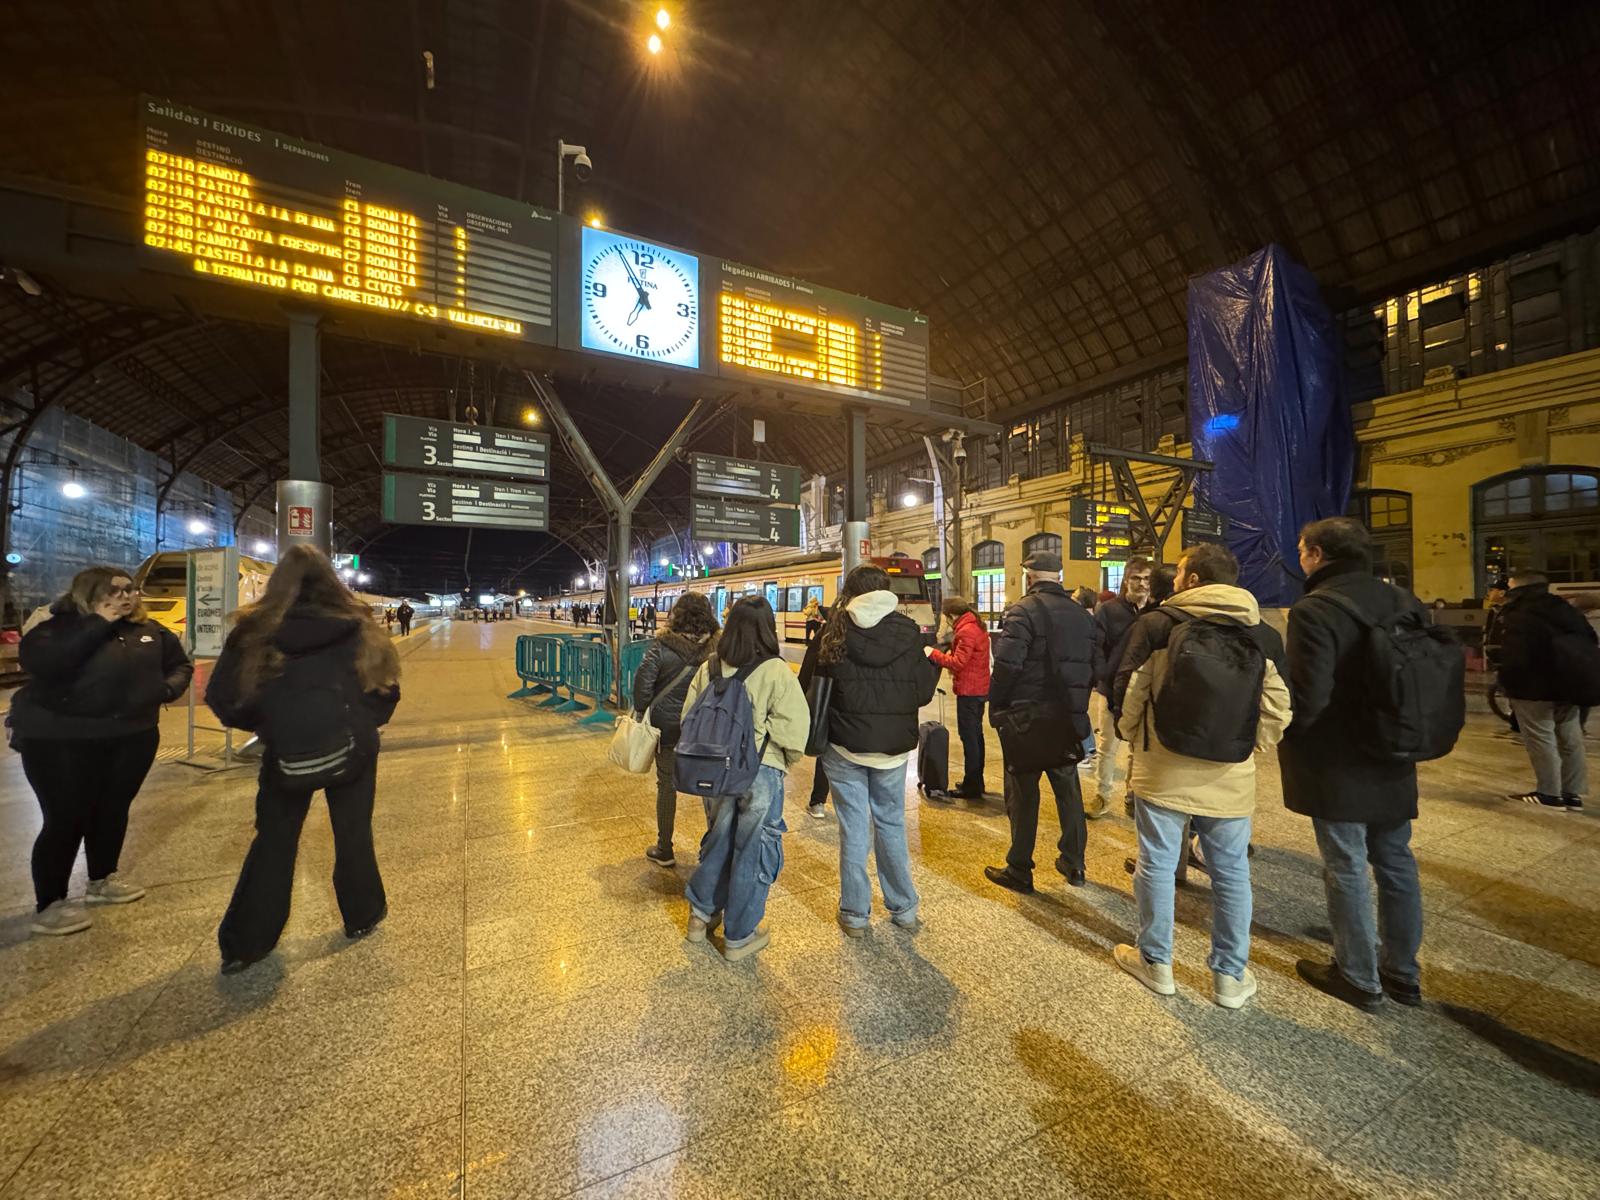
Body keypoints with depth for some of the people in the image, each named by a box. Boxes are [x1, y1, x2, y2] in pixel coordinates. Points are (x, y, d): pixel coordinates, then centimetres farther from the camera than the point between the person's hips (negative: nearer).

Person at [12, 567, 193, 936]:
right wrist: (99, 624, -26)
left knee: (114, 810, 16)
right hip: (60, 740, -5)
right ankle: (48, 905, 12)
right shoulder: (60, 628, -9)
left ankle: (102, 880, 34)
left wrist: (170, 687, -5)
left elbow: (180, 663, 16)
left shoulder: (149, 630, 6)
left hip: (132, 736, 5)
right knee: (66, 819, -2)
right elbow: (37, 662, -28)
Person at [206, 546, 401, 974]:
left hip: (287, 751, 1)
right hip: (351, 747, 0)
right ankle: (362, 916, 30)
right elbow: (385, 689, -7)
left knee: (274, 842, 17)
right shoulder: (356, 627, -9)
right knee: (354, 834, 16)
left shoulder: (255, 632, -7)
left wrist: (266, 724, 13)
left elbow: (223, 698, -4)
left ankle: (243, 943, 23)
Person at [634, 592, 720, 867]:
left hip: (667, 727, -1)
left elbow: (643, 682, -13)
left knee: (667, 785, 13)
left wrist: (640, 713, 1)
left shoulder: (662, 646, -12)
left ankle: (664, 851, 25)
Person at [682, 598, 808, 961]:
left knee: (719, 838, 25)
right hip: (761, 771, -5)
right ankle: (739, 937, 26)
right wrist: (790, 756, 0)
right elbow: (793, 727, -20)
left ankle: (701, 913, 41)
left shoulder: (709, 668, -1)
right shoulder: (775, 671, -17)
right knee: (754, 850, 11)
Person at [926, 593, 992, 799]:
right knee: (975, 734, 17)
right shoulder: (978, 626, 14)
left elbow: (958, 662, -21)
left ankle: (971, 786, 0)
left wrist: (934, 653, -14)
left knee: (968, 736, -5)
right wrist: (949, 654, 7)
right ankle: (977, 782, 27)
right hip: (980, 688, 10)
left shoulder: (966, 631, -18)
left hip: (969, 691, -10)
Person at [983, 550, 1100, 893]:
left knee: (1023, 792, 5)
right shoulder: (1081, 614, 7)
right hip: (1068, 719, 6)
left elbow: (1006, 665, -22)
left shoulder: (1023, 611, -14)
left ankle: (1019, 871, 15)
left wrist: (996, 707, -10)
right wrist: (1076, 701, 17)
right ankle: (1073, 864, 32)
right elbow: (1095, 664, 9)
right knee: (1068, 788, 20)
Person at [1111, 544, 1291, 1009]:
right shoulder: (1263, 633, 0)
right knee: (1231, 874, 17)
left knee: (1156, 866, 12)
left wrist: (1135, 738, 11)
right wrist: (1246, 747, 16)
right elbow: (1277, 710, 1)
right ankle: (1231, 976, 30)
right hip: (1231, 779, 3)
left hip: (1163, 772, -3)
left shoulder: (1159, 624, -10)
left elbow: (1130, 694, -7)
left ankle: (1155, 961, 28)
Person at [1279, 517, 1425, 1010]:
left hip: (1337, 766, -7)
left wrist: (1283, 734, -7)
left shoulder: (1314, 610, -21)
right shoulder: (1404, 602, 3)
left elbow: (1308, 696, -25)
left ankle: (1359, 979, 22)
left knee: (1346, 869, 7)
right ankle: (1402, 973, 34)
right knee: (1395, 863, 19)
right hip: (1394, 763, 7)